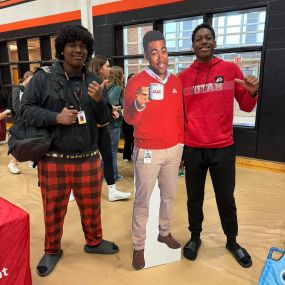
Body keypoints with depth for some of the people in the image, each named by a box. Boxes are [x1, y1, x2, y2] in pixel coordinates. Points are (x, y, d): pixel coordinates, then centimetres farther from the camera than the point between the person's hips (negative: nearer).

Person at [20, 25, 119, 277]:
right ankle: (52, 251, 38)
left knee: (91, 206, 16)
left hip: (88, 159, 3)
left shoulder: (93, 81, 6)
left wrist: (99, 100, -16)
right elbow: (26, 109, -4)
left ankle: (94, 242, 42)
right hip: (53, 160, -2)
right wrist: (56, 117, -18)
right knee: (53, 210, 13)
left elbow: (104, 120, 4)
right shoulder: (43, 77, -3)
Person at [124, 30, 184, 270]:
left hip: (173, 150, 5)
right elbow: (129, 119, -22)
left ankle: (165, 232, 41)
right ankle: (138, 246, 24)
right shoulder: (135, 82, -13)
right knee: (143, 201, 7)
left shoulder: (176, 81, 3)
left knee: (169, 195, 19)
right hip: (147, 152, -5)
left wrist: (181, 144, 13)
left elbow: (179, 116, 10)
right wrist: (138, 105, -43)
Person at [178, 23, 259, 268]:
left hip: (223, 147, 0)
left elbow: (245, 107, 5)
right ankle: (195, 237, 34)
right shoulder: (183, 76, 4)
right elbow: (180, 114, 9)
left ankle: (232, 241, 35)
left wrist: (252, 93, -17)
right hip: (192, 148, 1)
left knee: (226, 198, 12)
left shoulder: (231, 69, 1)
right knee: (194, 197, 13)